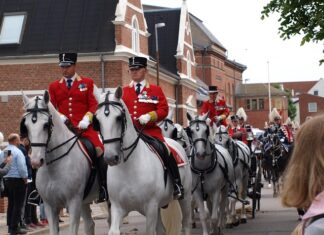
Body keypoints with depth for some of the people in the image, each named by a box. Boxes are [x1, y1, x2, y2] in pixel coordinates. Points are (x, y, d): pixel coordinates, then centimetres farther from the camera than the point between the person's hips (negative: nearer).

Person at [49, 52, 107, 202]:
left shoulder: (87, 83, 11)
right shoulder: (54, 86, 16)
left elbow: (93, 105, 5)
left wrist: (86, 118, -13)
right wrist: (59, 116, -9)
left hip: (84, 127, -2)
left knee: (99, 150, -23)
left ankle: (104, 189, -13)